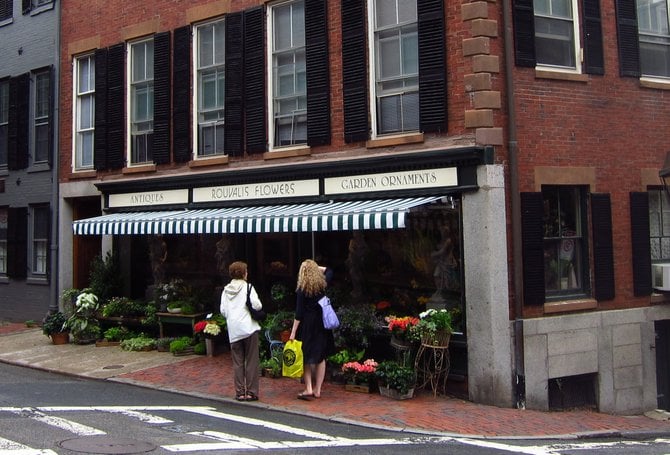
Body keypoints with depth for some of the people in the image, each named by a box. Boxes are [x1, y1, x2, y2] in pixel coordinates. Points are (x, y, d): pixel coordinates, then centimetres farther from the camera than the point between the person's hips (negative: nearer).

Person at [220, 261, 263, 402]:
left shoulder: (226, 290, 10)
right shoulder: (248, 287, -4)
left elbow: (223, 311, 8)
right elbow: (257, 305, -14)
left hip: (233, 330, 4)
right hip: (249, 328, -4)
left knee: (237, 362, 9)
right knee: (252, 361, 2)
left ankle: (240, 392, 10)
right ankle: (251, 392, 2)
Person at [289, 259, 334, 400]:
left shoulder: (302, 289, -11)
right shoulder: (322, 284, 0)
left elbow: (299, 313, -14)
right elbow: (329, 271, 23)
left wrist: (293, 331, -11)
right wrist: (316, 267, 16)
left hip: (307, 325, -4)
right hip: (322, 325, 4)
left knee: (306, 358, 6)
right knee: (321, 357, 10)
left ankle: (308, 389, -1)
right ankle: (317, 390, 13)